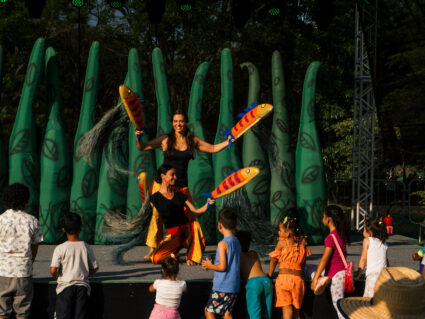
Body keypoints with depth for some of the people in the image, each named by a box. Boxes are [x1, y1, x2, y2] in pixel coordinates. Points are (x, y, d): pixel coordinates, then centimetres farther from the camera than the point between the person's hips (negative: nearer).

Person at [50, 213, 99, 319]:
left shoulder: (60, 249, -7)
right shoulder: (86, 247, 1)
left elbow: (53, 270, -12)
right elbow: (95, 268, 6)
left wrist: (58, 278, 8)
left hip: (65, 286, -2)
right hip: (82, 285, 2)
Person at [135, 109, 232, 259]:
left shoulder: (193, 141, 5)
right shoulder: (165, 140, -2)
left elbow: (213, 148, 15)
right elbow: (142, 147, 4)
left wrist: (227, 142, 2)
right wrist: (138, 138, -15)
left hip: (181, 185, 2)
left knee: (190, 216, -5)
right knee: (157, 215, -6)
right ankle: (153, 249, 5)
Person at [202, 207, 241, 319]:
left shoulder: (222, 244, -16)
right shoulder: (237, 242, 8)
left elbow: (222, 267, -22)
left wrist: (209, 266, -5)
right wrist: (213, 264, 18)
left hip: (221, 287, -7)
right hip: (234, 287, 7)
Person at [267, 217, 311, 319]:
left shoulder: (282, 243, -2)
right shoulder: (302, 242, 7)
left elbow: (273, 260, 7)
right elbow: (303, 263, 15)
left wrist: (269, 275, 20)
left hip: (284, 277, -4)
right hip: (298, 278, 4)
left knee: (286, 307, -10)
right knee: (296, 309, 15)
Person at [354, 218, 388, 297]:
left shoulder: (367, 240, 5)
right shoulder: (383, 243, 18)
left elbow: (363, 259, 3)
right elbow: (386, 260, 19)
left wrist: (358, 275, 7)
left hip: (373, 275, -5)